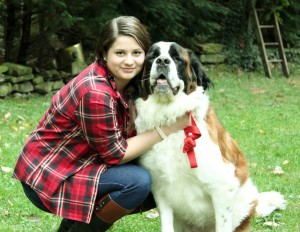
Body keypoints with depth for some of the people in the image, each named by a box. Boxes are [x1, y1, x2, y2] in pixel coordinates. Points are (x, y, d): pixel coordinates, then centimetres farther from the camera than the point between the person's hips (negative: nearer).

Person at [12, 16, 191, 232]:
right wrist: (167, 129, -18)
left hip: (80, 163, 9)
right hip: (47, 176, -9)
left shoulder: (128, 80, 0)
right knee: (137, 181, -25)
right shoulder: (95, 93, -27)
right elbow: (115, 154, -19)